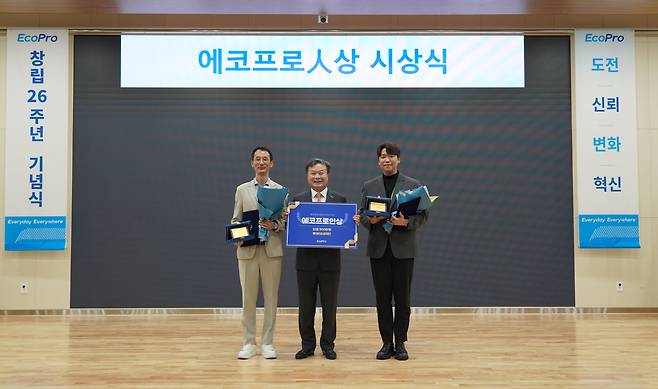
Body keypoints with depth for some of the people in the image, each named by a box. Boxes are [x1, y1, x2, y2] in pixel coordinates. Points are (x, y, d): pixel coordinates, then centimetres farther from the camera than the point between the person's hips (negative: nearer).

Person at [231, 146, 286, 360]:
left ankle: (267, 343, 13)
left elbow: (286, 221, 4)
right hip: (247, 250, 0)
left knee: (270, 298, 3)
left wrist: (274, 225, -16)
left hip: (272, 250, 0)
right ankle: (248, 343, 13)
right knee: (248, 298, 4)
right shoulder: (242, 190, 11)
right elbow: (235, 220, 8)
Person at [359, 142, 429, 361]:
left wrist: (406, 222, -18)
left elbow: (423, 215, 0)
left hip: (403, 249, -1)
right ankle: (386, 343, 15)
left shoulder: (413, 185, 3)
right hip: (378, 249, 1)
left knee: (402, 299, 4)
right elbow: (362, 215, 9)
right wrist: (370, 220, -13)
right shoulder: (369, 186, 9)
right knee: (382, 299, 5)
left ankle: (400, 344, 14)